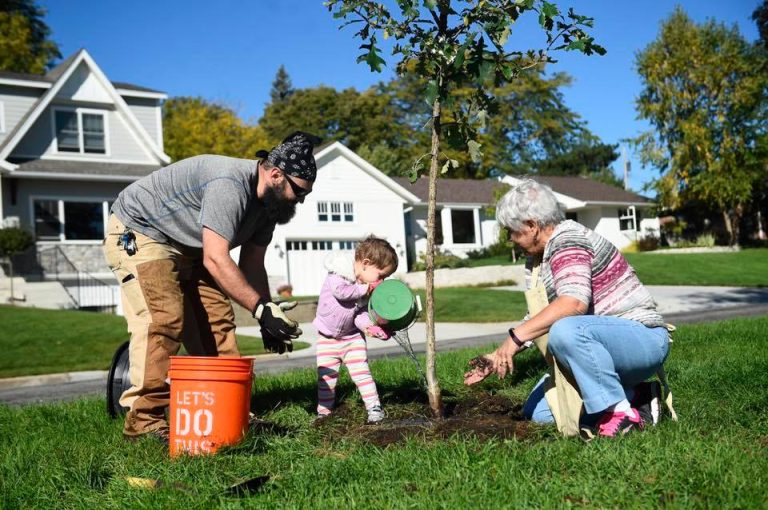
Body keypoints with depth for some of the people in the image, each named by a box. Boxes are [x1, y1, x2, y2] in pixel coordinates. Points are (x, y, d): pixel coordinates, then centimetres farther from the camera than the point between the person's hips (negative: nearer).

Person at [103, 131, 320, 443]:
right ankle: (144, 420, -16)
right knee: (162, 319, -22)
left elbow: (251, 265, 1)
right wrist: (261, 308, -38)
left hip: (186, 248, 10)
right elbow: (216, 259, -38)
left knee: (217, 319, 1)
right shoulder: (230, 185, -32)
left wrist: (268, 315, -9)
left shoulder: (268, 198, -1)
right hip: (137, 234, -9)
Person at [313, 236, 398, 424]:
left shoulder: (368, 288, -3)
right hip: (327, 338, -3)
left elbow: (361, 313, -7)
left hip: (352, 337, 3)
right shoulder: (339, 272, -18)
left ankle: (374, 408, 0)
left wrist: (368, 326, -26)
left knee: (361, 372, -7)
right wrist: (365, 288, -26)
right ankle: (324, 412, 18)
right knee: (326, 377, 3)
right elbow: (340, 291, -34)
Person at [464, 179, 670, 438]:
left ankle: (621, 414, -23)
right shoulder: (535, 261, 11)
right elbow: (537, 321, 16)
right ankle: (624, 395, 10)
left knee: (566, 330, -38)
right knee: (538, 413, 2)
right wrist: (498, 357, 9)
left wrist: (515, 337, -36)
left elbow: (574, 301, -35)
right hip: (596, 350, 10)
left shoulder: (568, 239, -18)